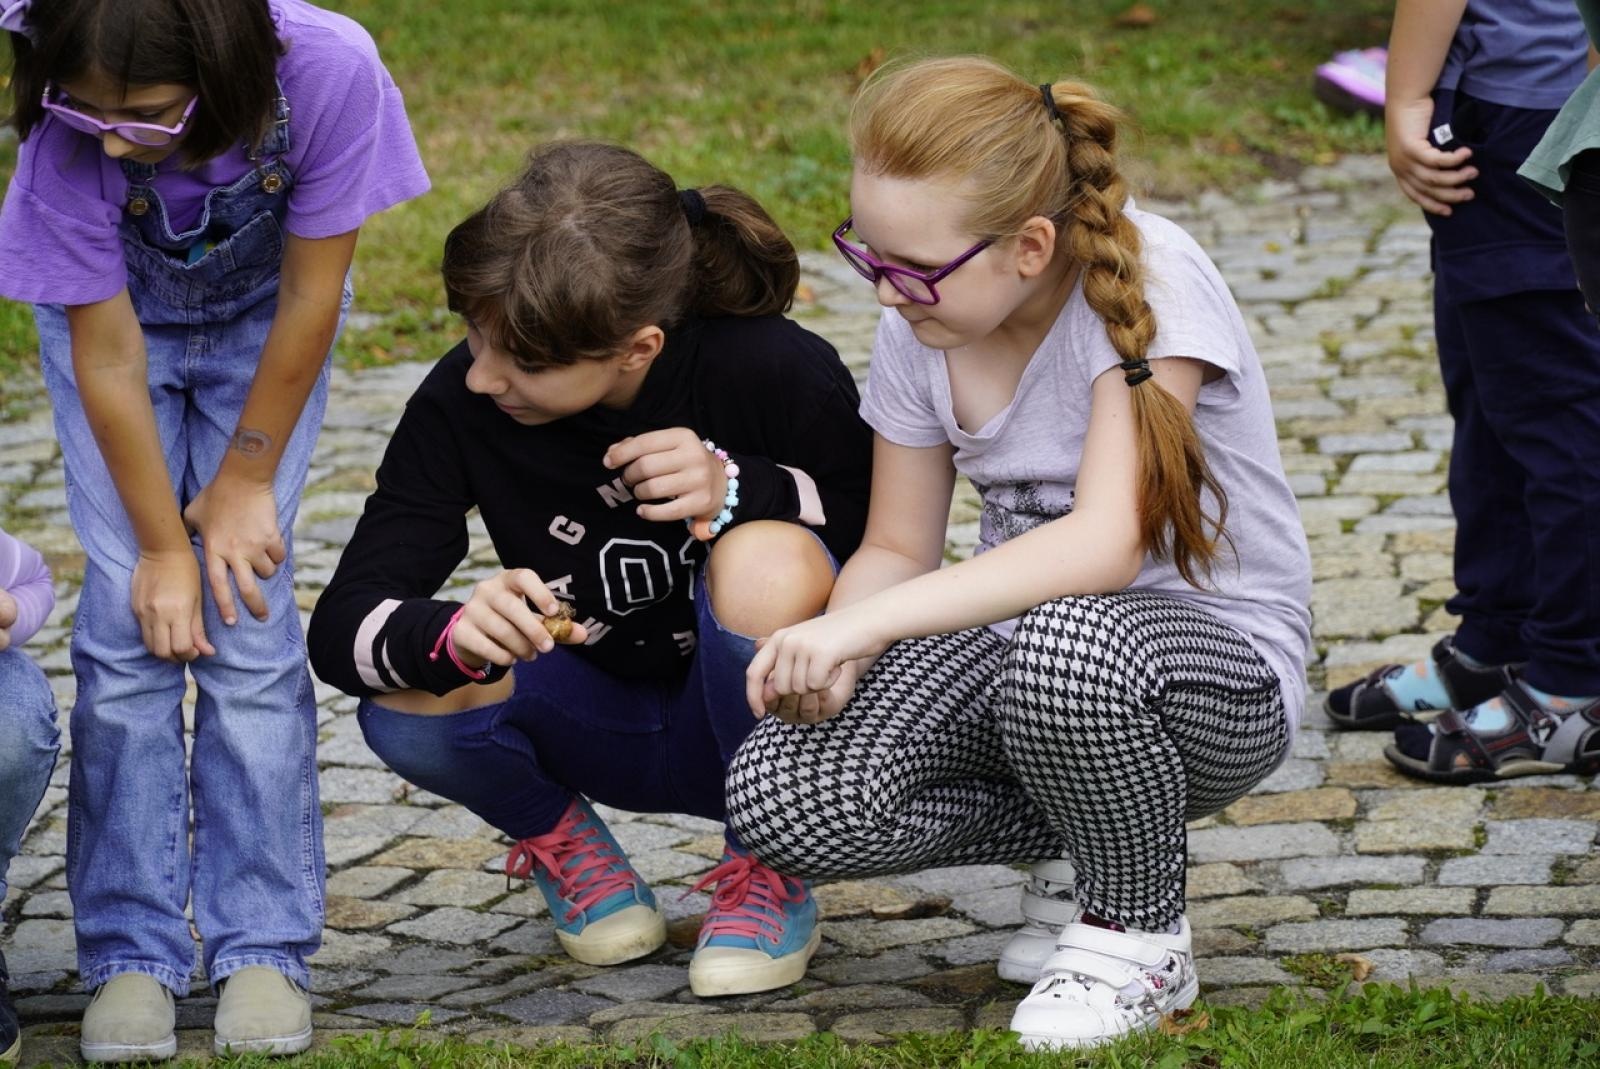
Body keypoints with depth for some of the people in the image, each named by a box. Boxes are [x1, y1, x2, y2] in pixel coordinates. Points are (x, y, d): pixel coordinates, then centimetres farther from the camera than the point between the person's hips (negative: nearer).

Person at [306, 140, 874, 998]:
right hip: (596, 725, 2)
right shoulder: (460, 403, -18)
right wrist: (455, 637, -43)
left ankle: (768, 868, -6)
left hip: (759, 725, -2)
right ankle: (560, 840, 9)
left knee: (767, 564, -35)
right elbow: (341, 628, -18)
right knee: (411, 699, -29)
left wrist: (740, 489, -31)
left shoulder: (778, 374, -25)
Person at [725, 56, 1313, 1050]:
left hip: (1221, 671, -6)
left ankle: (1139, 932, -11)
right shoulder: (920, 327, -4)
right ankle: (1077, 844, 6)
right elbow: (897, 550, 5)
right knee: (778, 798, -20)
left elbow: (1106, 546, -33)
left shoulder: (1146, 277, -23)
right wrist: (835, 650, -18)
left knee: (1063, 644, -42)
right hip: (1022, 632, 6)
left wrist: (867, 621, -39)